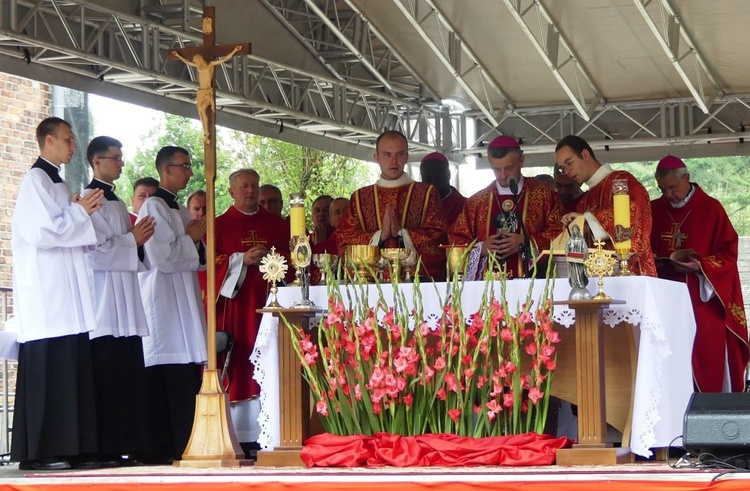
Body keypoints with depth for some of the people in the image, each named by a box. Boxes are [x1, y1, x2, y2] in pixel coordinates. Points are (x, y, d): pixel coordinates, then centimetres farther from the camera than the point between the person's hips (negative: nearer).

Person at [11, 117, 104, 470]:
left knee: (69, 370, 5)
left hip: (66, 294, 9)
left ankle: (67, 448, 6)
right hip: (46, 292, -9)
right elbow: (43, 232, -17)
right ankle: (39, 452, -8)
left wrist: (79, 213, 8)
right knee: (46, 371, -10)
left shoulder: (55, 182, 20)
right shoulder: (36, 180, -7)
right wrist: (79, 212, -7)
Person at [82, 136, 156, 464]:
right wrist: (132, 240, -8)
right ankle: (105, 448, -9)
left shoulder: (116, 202, 20)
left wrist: (138, 240, 7)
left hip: (126, 305, 9)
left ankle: (127, 444, 7)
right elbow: (95, 250, -16)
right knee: (108, 378, -10)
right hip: (105, 304, -9)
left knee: (129, 375, 5)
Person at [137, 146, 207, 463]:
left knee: (186, 379, 5)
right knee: (168, 378, -11)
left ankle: (179, 445, 6)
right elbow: (161, 256, -18)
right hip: (164, 302, -9)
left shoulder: (179, 210, 21)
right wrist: (191, 239, -5)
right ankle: (162, 448, -10)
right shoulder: (154, 207, -8)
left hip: (183, 301, 9)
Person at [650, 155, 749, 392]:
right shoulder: (654, 210, 10)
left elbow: (728, 252, -2)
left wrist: (701, 266, -17)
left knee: (705, 360, -6)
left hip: (703, 300, -3)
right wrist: (652, 262, -5)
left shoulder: (710, 208, 0)